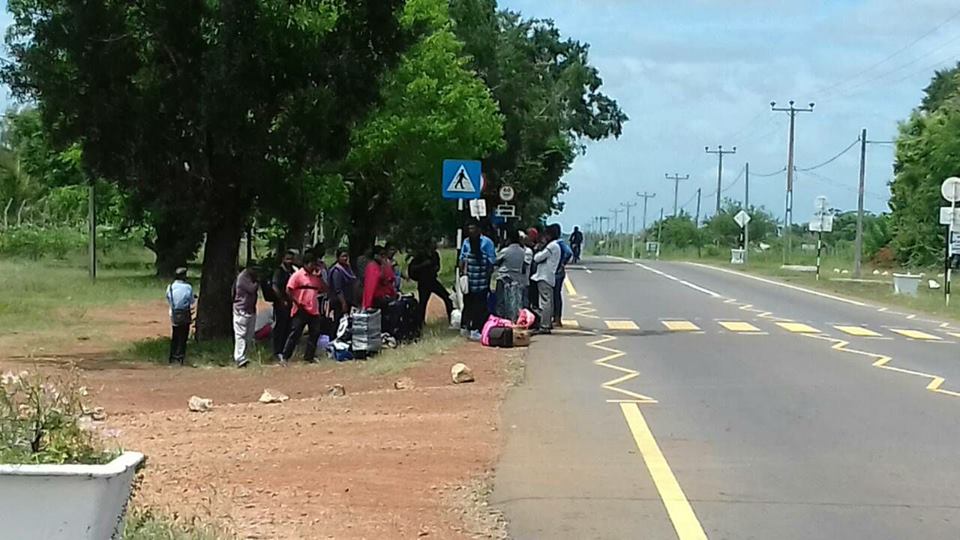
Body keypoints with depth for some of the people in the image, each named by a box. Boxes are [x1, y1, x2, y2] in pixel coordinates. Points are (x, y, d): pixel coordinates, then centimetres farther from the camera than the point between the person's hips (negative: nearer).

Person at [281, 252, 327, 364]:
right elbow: (288, 290, -9)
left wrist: (320, 276, 2)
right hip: (300, 311, -6)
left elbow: (324, 289, 11)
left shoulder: (315, 276, 13)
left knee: (315, 334, 6)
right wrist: (297, 303, -11)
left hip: (314, 311, 6)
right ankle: (284, 356, -2)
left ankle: (309, 356, 17)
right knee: (295, 334, -6)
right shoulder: (298, 275, -5)